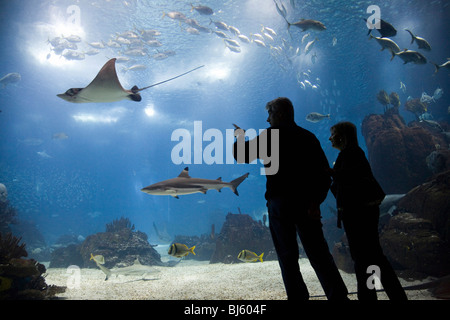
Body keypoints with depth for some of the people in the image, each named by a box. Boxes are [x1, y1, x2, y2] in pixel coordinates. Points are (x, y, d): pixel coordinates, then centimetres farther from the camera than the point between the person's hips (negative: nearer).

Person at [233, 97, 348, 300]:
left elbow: (242, 155, 2)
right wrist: (315, 201, 5)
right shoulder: (308, 136, 12)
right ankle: (338, 295, 2)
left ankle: (298, 296, 6)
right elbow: (324, 172, 6)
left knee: (287, 257, 5)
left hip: (280, 202, -4)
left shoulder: (271, 135, -2)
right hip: (306, 203, 4)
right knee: (319, 255, 6)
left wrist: (240, 137, 21)